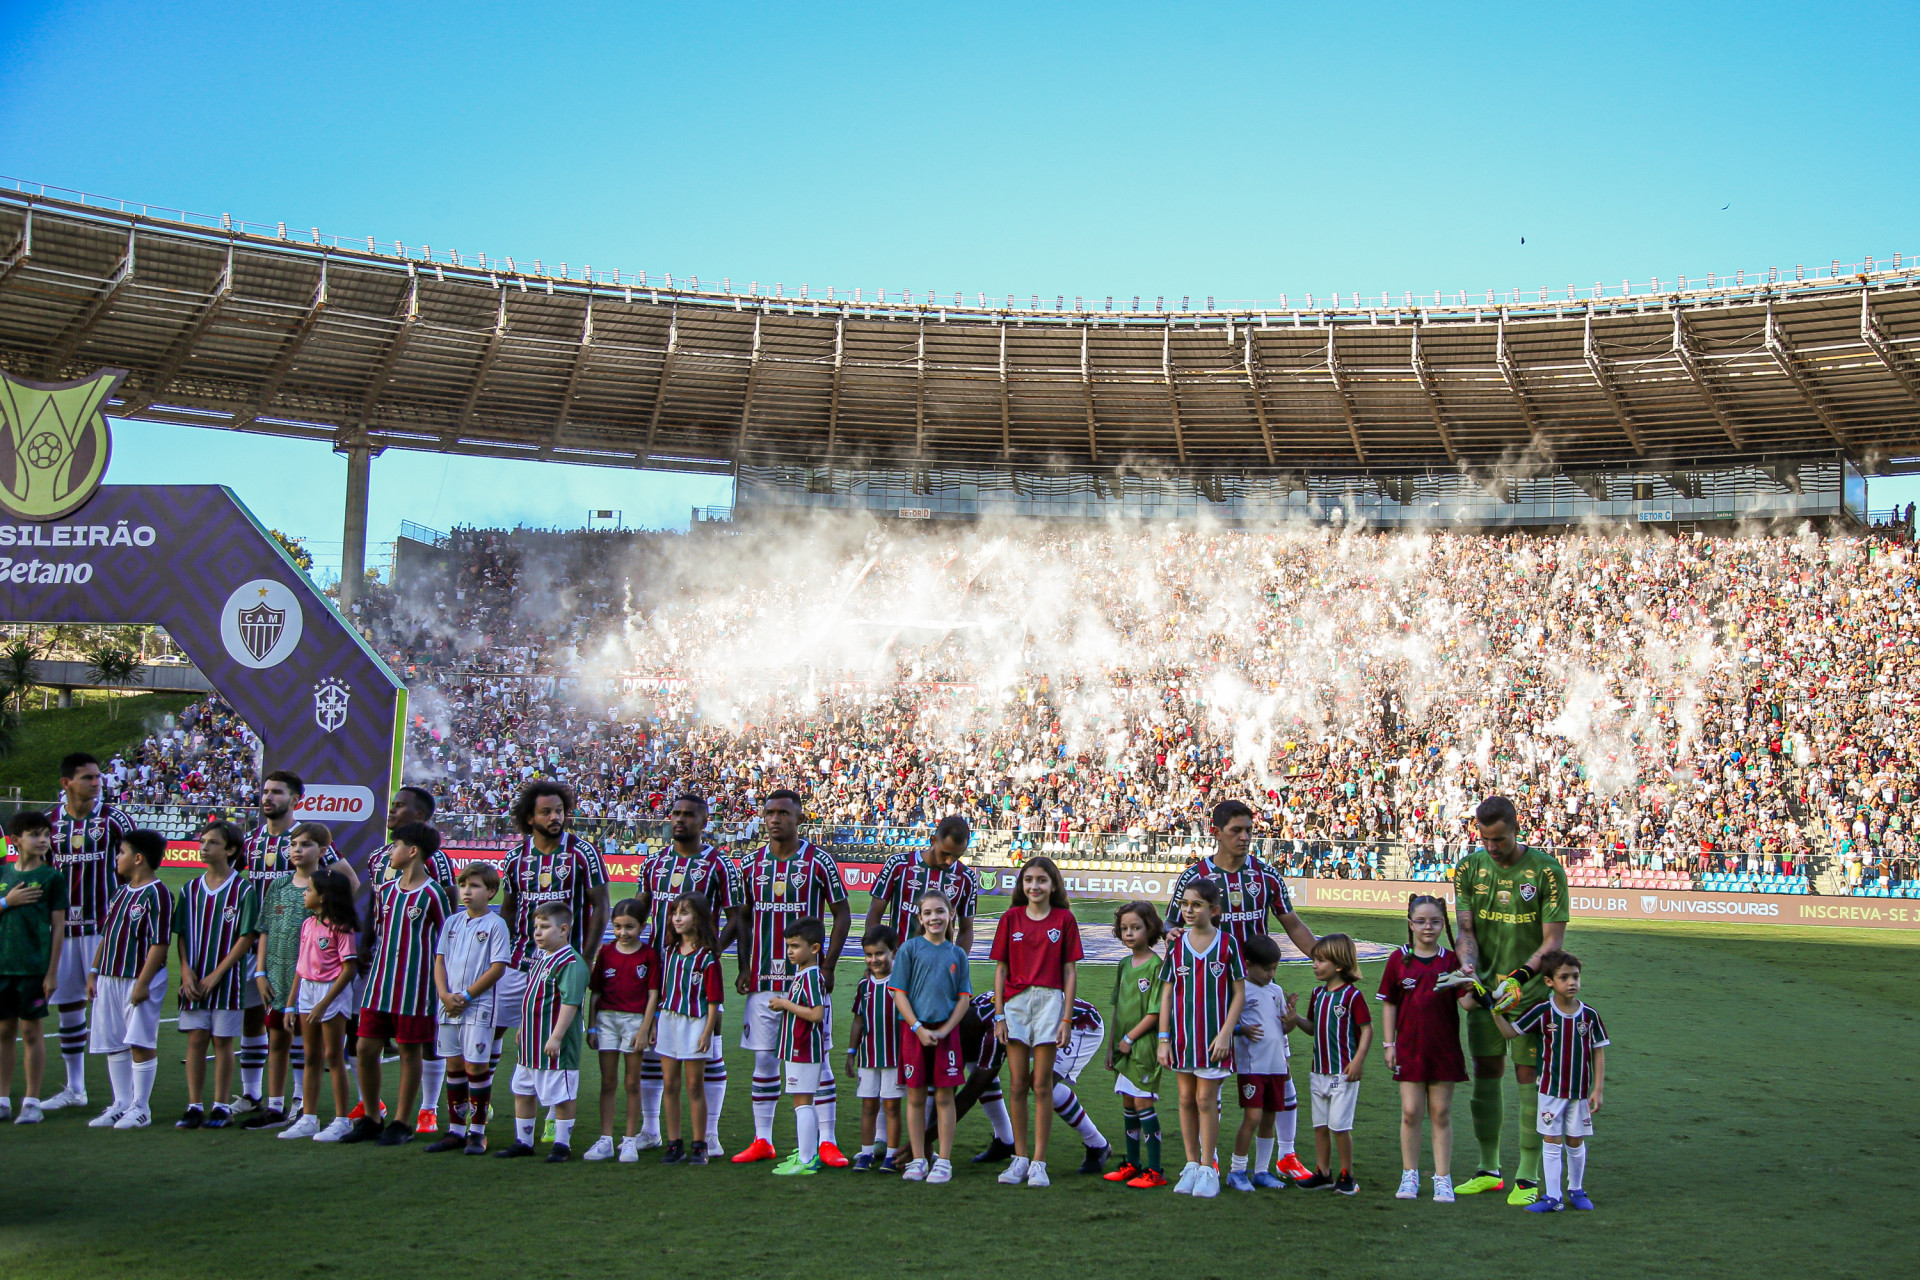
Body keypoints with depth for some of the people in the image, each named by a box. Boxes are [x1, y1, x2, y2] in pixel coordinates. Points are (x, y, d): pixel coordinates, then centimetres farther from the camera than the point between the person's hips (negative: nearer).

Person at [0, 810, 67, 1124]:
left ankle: (32, 1102, 9)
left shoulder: (52, 876, -3)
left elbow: (58, 927, -4)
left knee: (31, 1030, 1)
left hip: (34, 967, -4)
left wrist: (52, 972, -7)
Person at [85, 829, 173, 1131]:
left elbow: (159, 943, -17)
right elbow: (106, 935, 21)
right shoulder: (120, 893, 15)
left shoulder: (156, 894, -13)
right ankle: (120, 1104, 21)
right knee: (113, 1045, 12)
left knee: (140, 1044, -4)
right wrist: (94, 973, 16)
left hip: (139, 981, -9)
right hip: (109, 980, 9)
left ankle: (140, 1108, 5)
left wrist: (143, 982, -20)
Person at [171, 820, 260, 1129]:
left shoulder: (243, 890, -6)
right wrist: (186, 971, -6)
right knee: (196, 1040, 4)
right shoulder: (191, 889, 7)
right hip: (194, 980, 4)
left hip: (227, 978, -3)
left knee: (223, 1041, 2)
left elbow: (247, 938, -8)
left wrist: (216, 975, -12)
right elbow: (181, 934, 9)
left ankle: (221, 1107, 11)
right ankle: (194, 1106, 12)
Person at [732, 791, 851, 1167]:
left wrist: (827, 967, -7)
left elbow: (842, 914, 0)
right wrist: (743, 967, 5)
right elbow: (745, 918, 16)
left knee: (816, 1058, -2)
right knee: (763, 1058, 7)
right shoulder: (752, 863, 8)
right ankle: (762, 1141, 15)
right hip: (763, 978, 4)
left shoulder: (818, 861, -3)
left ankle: (827, 1142, 2)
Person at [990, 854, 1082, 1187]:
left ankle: (1039, 1163, 5)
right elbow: (1001, 969, 8)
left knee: (1041, 1085, 0)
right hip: (1015, 1001, 2)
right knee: (1018, 1084, 4)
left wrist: (1067, 1018, -3)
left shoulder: (1064, 919, 3)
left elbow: (1068, 971, 2)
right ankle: (1019, 1158, 12)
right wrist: (999, 1014, 2)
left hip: (1050, 1001, -2)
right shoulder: (1011, 919, 7)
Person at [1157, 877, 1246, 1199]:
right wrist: (1163, 1038, 1)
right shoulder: (1176, 946, 4)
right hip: (1181, 1034, 3)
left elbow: (1240, 993, -2)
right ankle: (1191, 1165, 19)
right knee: (1186, 1099, 9)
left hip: (1214, 1035, -3)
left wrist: (1226, 1033, -10)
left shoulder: (1227, 944, -4)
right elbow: (1167, 993, 6)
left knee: (1206, 1100, -1)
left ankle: (1208, 1169, 8)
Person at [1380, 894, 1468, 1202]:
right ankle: (1409, 1176, 15)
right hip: (1409, 1047, 0)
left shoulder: (1452, 961, 0)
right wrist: (1389, 1044, 1)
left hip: (1444, 1048, 0)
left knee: (1441, 1114, 5)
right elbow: (1389, 1004, 5)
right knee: (1410, 1112, 2)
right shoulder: (1399, 960, 1)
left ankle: (1442, 1179, 12)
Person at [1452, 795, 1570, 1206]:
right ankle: (1488, 1171, 20)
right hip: (1484, 989, 4)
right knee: (1486, 1075, 8)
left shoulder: (1547, 871, -10)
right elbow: (1465, 928, 2)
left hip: (1530, 992, -4)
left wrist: (1520, 978, -22)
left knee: (1529, 1077, -3)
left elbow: (1553, 940, -11)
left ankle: (1528, 1176, 7)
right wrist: (1469, 968, -16)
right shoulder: (1469, 868, 2)